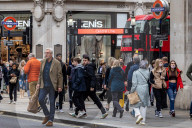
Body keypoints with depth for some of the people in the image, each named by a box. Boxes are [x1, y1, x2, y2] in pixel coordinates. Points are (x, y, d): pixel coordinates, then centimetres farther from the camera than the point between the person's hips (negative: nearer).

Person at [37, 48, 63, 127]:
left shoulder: (57, 63, -6)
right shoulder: (43, 62, 9)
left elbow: (60, 75, -5)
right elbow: (40, 73, 16)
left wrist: (60, 86, -9)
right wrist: (38, 83, 7)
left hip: (52, 86, -4)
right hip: (44, 85, 4)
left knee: (52, 102, 1)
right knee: (40, 99, -5)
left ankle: (50, 120, 9)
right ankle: (47, 115, 16)